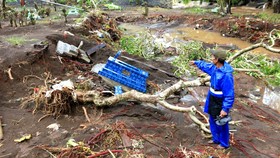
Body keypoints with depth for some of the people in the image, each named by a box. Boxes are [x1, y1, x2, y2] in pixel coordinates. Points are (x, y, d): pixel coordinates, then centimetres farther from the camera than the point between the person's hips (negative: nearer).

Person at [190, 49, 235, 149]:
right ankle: (216, 139, 44)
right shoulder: (215, 68, -5)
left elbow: (229, 94, -28)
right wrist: (197, 63, 33)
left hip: (220, 103, -9)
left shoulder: (226, 75, -31)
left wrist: (225, 109, -27)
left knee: (221, 124, 11)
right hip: (212, 100, 9)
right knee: (212, 121, 23)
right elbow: (207, 66, 21)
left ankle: (224, 143, 33)